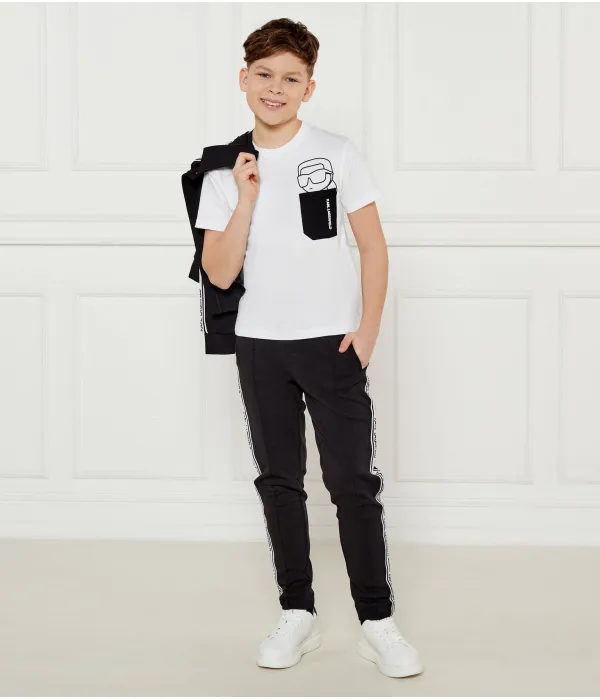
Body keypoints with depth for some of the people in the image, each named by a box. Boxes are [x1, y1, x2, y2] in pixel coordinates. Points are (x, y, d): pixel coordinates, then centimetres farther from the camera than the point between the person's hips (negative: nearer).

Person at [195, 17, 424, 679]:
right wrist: (246, 199, -13)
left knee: (353, 481, -4)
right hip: (260, 346, 3)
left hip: (333, 342, -3)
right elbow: (220, 274, -3)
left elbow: (373, 246, 0)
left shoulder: (338, 154, -3)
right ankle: (297, 613, 19)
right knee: (279, 481, 9)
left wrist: (368, 326, -10)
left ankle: (377, 623, 3)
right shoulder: (225, 173, 3)